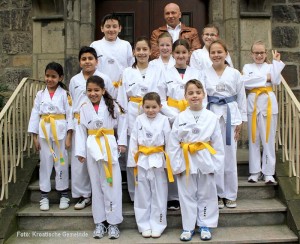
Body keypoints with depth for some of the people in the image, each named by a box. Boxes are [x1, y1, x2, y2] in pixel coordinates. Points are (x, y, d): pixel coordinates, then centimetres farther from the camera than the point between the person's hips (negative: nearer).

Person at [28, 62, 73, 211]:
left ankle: (64, 195, 19)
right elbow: (35, 115, 6)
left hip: (60, 132, -2)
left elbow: (70, 115, -4)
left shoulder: (65, 94, -2)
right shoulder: (40, 94, 5)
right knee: (45, 163, 8)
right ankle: (44, 196, 18)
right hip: (44, 132, 2)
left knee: (61, 163, 6)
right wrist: (34, 137, 2)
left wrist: (69, 137, -9)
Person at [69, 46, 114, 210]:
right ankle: (83, 194, 17)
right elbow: (70, 104, 15)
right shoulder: (74, 80, 11)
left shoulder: (104, 79, 3)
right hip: (79, 125, 3)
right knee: (79, 159, 4)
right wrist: (71, 125, 12)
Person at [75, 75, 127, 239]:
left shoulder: (112, 106, -2)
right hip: (92, 148, 2)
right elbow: (81, 131, 3)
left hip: (109, 146, -2)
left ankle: (113, 222, 10)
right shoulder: (84, 108, 3)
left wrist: (122, 142, -2)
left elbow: (122, 123, 4)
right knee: (96, 185, 10)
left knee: (112, 184, -1)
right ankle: (99, 222, 20)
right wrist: (80, 151, 0)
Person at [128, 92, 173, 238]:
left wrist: (171, 162, -4)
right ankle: (145, 226, 20)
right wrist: (133, 161, -1)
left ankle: (157, 225, 19)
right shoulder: (139, 120, 0)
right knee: (143, 195, 9)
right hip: (142, 161, 2)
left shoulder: (164, 120, -4)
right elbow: (133, 141, 1)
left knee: (158, 195, 7)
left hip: (158, 160, -1)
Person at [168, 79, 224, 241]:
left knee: (206, 195, 11)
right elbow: (173, 144, -3)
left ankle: (205, 226, 26)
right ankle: (188, 227, 22)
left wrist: (215, 164, -3)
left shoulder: (212, 117, -2)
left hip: (205, 161, 1)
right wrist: (176, 165, -6)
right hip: (186, 161, 0)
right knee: (187, 195, 9)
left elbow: (217, 143, 0)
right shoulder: (180, 118, -4)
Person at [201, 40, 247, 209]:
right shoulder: (205, 74, 2)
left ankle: (230, 194, 17)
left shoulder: (235, 74, 3)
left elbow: (241, 98, 4)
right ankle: (218, 193, 17)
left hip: (230, 115, 0)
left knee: (230, 156, 3)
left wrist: (241, 121, 0)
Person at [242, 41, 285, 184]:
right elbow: (245, 82, -11)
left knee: (268, 139, 0)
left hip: (269, 103, 0)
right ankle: (255, 171, 14)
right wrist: (265, 78, -9)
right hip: (253, 103, 0)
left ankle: (268, 172, 7)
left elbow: (276, 81, -9)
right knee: (253, 139, 5)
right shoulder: (247, 67, 8)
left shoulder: (270, 66, 9)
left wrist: (277, 62, -8)